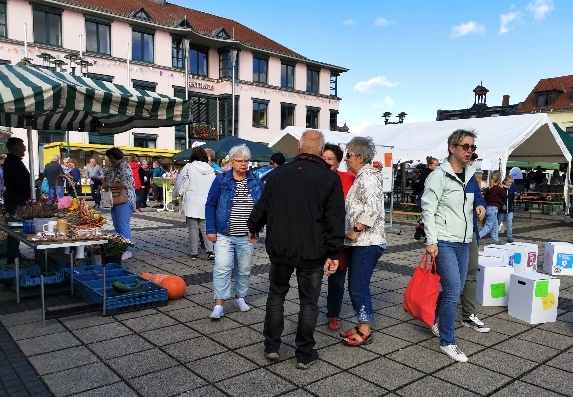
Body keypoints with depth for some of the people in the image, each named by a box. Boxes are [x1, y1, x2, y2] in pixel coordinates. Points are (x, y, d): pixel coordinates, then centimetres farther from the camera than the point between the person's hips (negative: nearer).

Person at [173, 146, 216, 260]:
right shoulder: (210, 169, 2)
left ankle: (194, 253, 9)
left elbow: (179, 184, -1)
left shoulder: (188, 167, -8)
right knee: (206, 227, 8)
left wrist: (176, 194, 16)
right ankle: (210, 250, -2)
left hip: (192, 203, -3)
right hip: (206, 203, 3)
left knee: (193, 228, 5)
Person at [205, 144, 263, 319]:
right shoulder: (221, 180, -3)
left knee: (245, 270, 13)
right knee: (222, 268, -9)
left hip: (247, 236, 3)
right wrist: (211, 230, -6)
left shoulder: (255, 181, 4)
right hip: (224, 234, -3)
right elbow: (210, 205, -1)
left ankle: (240, 298, 32)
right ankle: (218, 305, -3)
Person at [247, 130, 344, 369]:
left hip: (279, 248, 3)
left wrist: (253, 228, 27)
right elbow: (335, 220, -10)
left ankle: (271, 347, 25)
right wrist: (333, 253, -6)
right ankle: (304, 354, 18)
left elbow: (262, 206, 10)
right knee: (309, 301, 9)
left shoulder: (278, 173, 2)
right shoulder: (330, 178, -7)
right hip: (312, 252, -2)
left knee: (276, 295, 18)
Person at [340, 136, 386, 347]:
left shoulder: (368, 176, -14)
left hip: (366, 243, -10)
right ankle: (362, 326, 26)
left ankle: (365, 332, 9)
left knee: (359, 287, -3)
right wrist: (353, 231, 14)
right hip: (359, 243, 10)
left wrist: (356, 230, -21)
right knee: (356, 286, 15)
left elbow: (373, 206, -27)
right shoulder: (363, 176, 18)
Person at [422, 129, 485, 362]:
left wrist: (479, 206, 7)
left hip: (464, 242, 7)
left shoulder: (470, 175, 11)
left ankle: (436, 318, 39)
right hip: (444, 242, -7)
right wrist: (431, 241, -18)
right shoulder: (439, 176, -11)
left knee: (455, 290, 14)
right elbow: (428, 209, -14)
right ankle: (447, 342, 6)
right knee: (453, 292, -8)